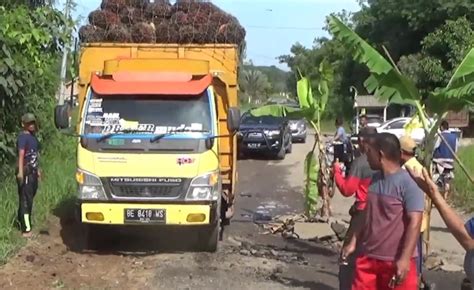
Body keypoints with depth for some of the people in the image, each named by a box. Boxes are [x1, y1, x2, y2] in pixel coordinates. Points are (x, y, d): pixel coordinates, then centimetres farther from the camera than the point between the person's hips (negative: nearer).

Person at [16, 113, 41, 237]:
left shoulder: (33, 136, 14)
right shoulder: (23, 137, -14)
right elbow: (21, 155, -25)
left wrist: (37, 170, 28)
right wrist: (20, 172, -34)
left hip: (33, 172, 9)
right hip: (26, 173, -9)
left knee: (29, 200, 15)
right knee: (26, 201, -7)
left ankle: (22, 223, 27)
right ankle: (26, 230, -5)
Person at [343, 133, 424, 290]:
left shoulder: (408, 183, -16)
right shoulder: (374, 180, 8)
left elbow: (414, 222, -21)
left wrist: (405, 259, -25)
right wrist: (353, 242, 14)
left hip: (396, 261, -7)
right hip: (368, 256, 7)